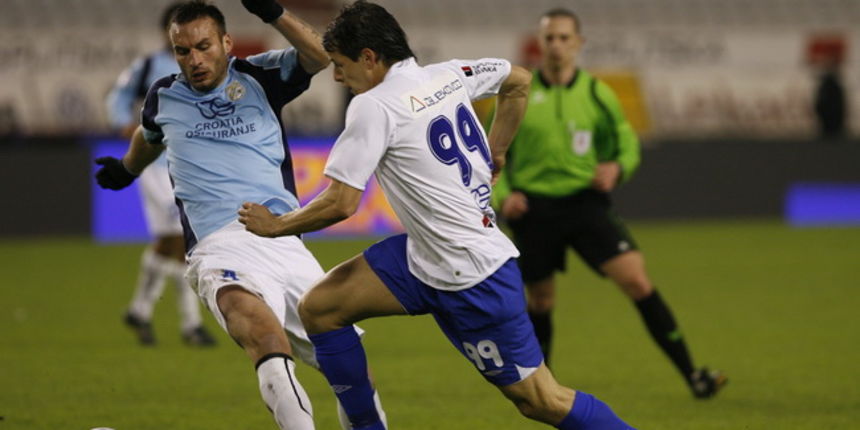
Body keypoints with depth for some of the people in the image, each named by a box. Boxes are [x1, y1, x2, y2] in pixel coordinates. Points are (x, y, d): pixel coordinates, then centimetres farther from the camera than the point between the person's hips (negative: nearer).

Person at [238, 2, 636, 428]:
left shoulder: (374, 106, -17)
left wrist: (275, 225, -1)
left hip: (472, 276, -9)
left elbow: (340, 204, -17)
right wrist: (493, 151, 28)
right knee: (318, 307, 5)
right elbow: (518, 80, 24)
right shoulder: (449, 75, 6)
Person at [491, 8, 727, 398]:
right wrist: (503, 196, -8)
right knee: (540, 301, 8)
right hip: (534, 208, 0)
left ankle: (692, 376, -13)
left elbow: (627, 141, 13)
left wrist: (617, 167, -9)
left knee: (637, 280, -14)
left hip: (585, 202, 0)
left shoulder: (596, 93, 3)